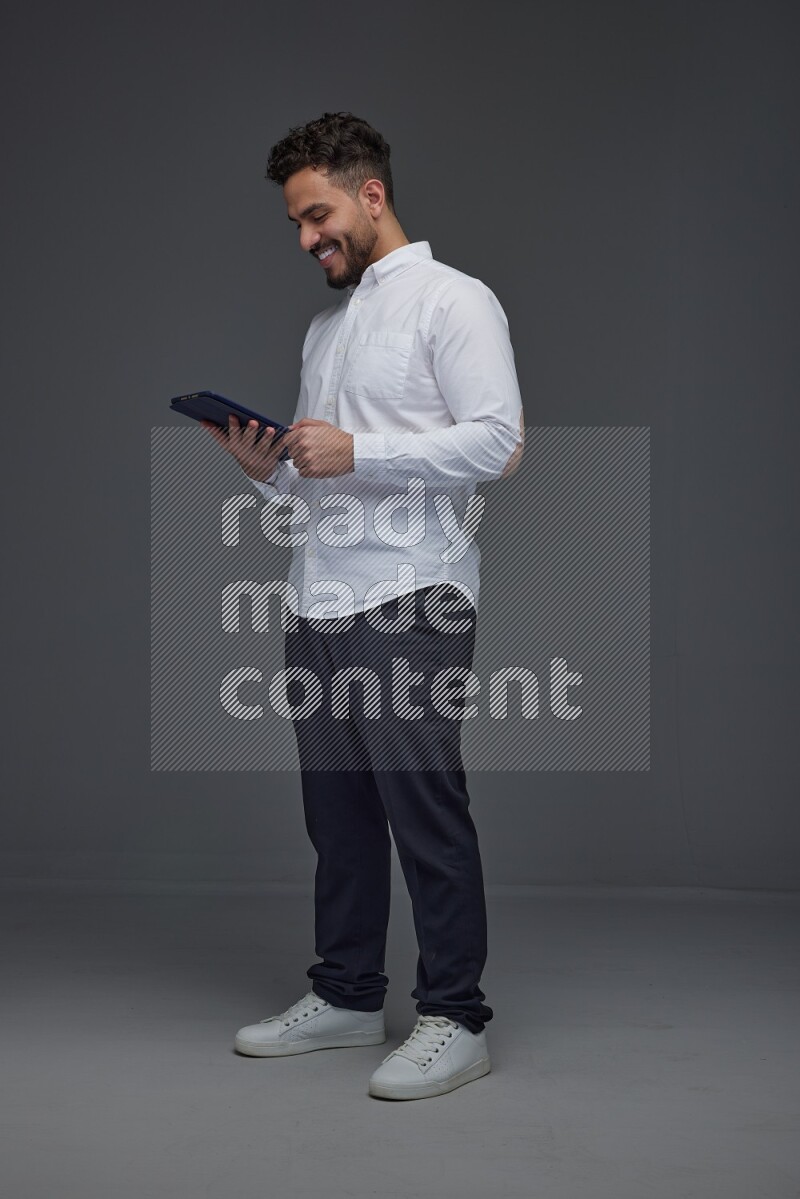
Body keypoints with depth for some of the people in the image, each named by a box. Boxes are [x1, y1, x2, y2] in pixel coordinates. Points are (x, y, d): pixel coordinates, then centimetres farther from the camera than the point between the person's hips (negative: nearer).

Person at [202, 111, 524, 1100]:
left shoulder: (452, 300, -2)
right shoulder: (325, 324, 22)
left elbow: (498, 442, -14)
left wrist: (354, 452, -19)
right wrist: (266, 470, 4)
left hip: (408, 601, -8)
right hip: (318, 600, 8)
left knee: (423, 810, -6)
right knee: (338, 812, 12)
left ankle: (454, 1019, 4)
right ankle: (346, 998, 24)